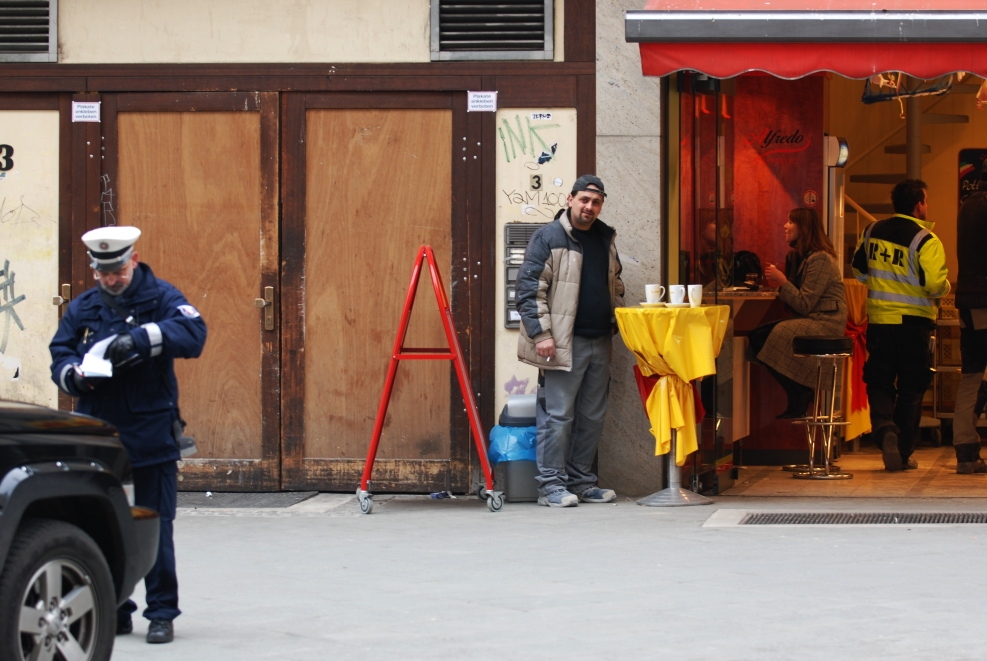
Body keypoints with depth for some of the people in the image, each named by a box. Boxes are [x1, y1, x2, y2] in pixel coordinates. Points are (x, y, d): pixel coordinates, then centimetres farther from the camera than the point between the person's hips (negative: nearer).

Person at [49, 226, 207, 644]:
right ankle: (113, 613, 16)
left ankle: (162, 613, 8)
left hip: (151, 435, -3)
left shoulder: (160, 297, -1)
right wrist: (73, 375, -14)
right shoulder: (82, 308, 10)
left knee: (156, 528, 0)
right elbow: (59, 356, 10)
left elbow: (193, 333, -16)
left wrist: (141, 338, -28)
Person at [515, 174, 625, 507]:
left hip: (599, 343, 7)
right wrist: (541, 333, -17)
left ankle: (581, 480, 19)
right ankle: (551, 485, -2)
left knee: (592, 417, 10)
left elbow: (615, 284, 28)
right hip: (563, 343, -7)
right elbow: (529, 288, -11)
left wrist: (617, 320, 18)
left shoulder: (605, 238, 15)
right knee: (558, 415, -6)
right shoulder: (548, 237, -6)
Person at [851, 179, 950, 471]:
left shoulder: (872, 232, 4)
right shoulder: (926, 241, -13)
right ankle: (903, 453, 11)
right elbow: (935, 285, -21)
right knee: (911, 387, 9)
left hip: (878, 319, 3)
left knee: (879, 382, 9)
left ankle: (885, 429, -19)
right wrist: (945, 288, 2)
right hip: (913, 323, -3)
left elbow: (859, 270, 15)